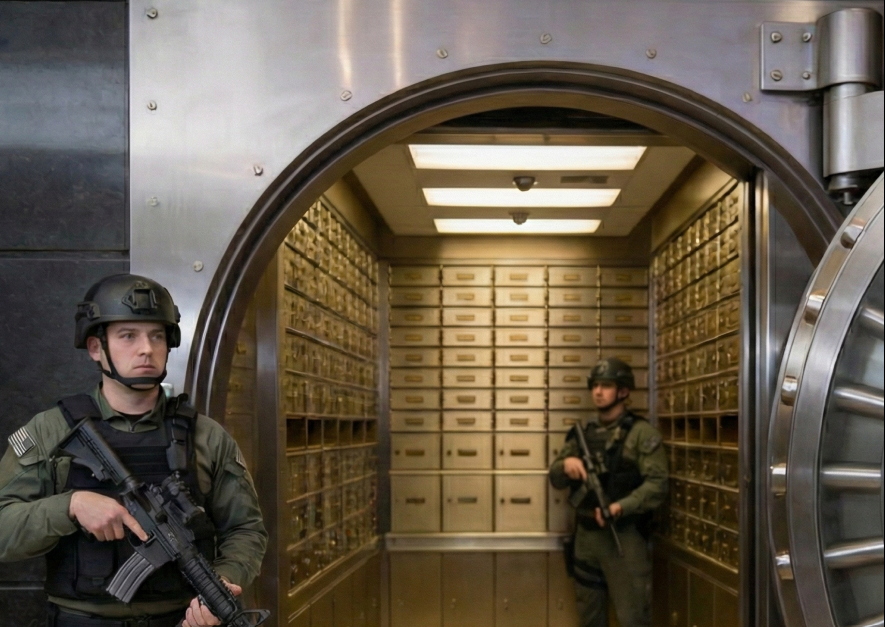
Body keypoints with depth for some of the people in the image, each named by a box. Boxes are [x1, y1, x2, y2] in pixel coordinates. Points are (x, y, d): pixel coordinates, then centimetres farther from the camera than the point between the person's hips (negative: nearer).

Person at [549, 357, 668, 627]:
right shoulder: (584, 435, 14)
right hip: (585, 536, 6)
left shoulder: (641, 433, -5)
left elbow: (657, 484, -14)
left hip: (624, 536, -6)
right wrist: (566, 463, -11)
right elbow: (555, 479, 12)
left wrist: (621, 507, -27)